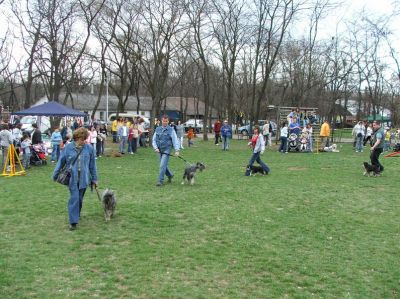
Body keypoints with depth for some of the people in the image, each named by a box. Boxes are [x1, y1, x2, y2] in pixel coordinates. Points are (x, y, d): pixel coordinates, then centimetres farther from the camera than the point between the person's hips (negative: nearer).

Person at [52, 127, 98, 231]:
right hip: (72, 178, -2)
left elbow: (92, 165, 5)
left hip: (83, 178, 2)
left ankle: (76, 216, 33)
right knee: (74, 198, -9)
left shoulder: (89, 148, -2)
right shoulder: (68, 147, -5)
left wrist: (94, 179, 9)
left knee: (79, 199, 12)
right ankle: (73, 221, -6)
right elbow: (61, 162, 3)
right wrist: (55, 175, 7)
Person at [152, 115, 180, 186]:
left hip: (166, 150, -5)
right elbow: (154, 140, 9)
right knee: (163, 165, 15)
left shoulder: (171, 130, -5)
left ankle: (160, 181, -4)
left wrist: (177, 150, -19)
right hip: (159, 150, 5)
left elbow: (175, 140, -9)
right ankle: (170, 175, 39)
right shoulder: (157, 129, 6)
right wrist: (155, 148, -7)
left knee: (163, 165, -11)